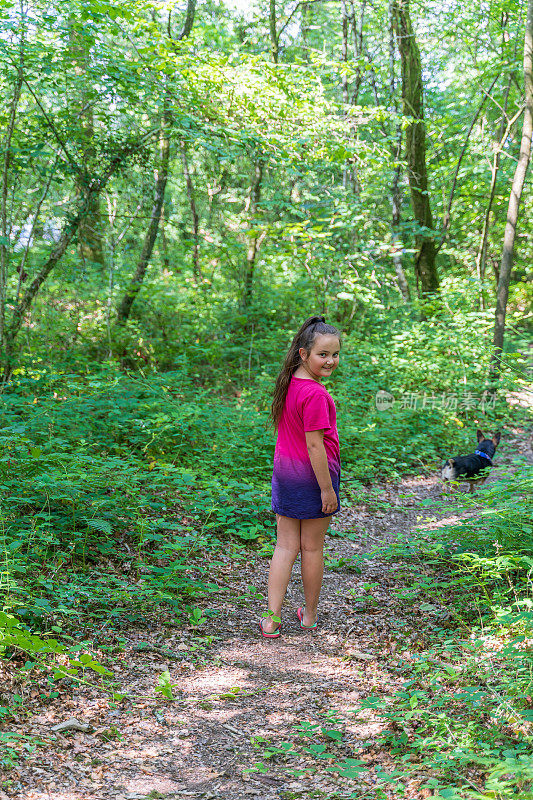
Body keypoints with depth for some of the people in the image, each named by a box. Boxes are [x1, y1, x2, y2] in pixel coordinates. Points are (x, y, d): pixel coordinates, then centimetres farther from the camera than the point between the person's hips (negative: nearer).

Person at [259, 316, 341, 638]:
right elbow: (315, 445, -23)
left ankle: (272, 619, 5)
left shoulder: (288, 384, 4)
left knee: (285, 546, 9)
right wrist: (327, 489, -17)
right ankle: (310, 615, 26)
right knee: (312, 548, 10)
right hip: (313, 476, -7)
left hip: (284, 474, 7)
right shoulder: (315, 394, -22)